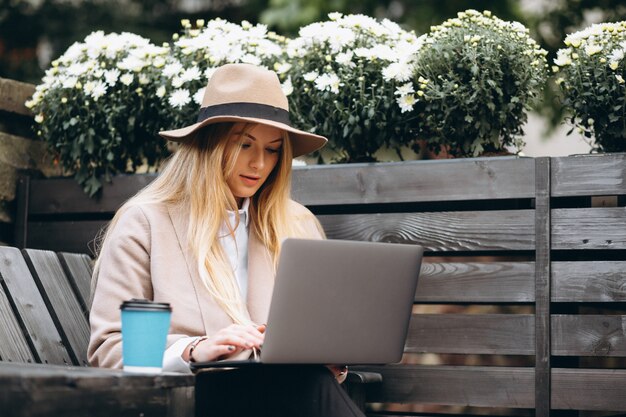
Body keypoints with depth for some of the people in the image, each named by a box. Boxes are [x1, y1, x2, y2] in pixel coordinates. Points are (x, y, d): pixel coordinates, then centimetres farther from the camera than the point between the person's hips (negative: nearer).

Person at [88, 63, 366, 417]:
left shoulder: (300, 226, 19)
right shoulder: (144, 223, 5)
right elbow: (109, 348, 0)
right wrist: (194, 351, -18)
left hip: (283, 387, 4)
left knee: (313, 381, -34)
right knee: (310, 385, -34)